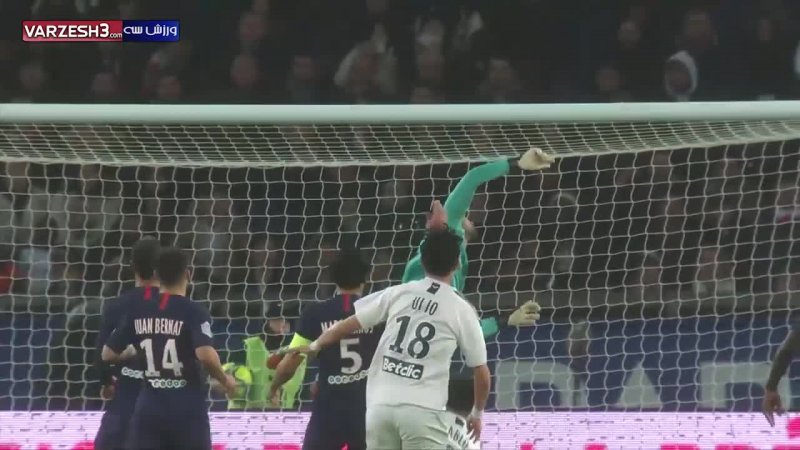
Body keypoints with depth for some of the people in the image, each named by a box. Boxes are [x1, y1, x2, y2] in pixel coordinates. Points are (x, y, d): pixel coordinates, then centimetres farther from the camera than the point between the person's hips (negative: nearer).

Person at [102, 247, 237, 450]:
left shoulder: (138, 311, 5)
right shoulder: (193, 312, -9)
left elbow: (108, 354, 9)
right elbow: (205, 354, -24)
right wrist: (224, 379, -5)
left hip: (149, 408, 4)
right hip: (187, 409, -4)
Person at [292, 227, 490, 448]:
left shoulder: (397, 294, 9)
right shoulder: (461, 310, 2)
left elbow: (348, 326, 15)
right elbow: (481, 372, 7)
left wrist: (315, 346, 34)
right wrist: (477, 413, 24)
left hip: (380, 406, 4)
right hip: (422, 411, -4)